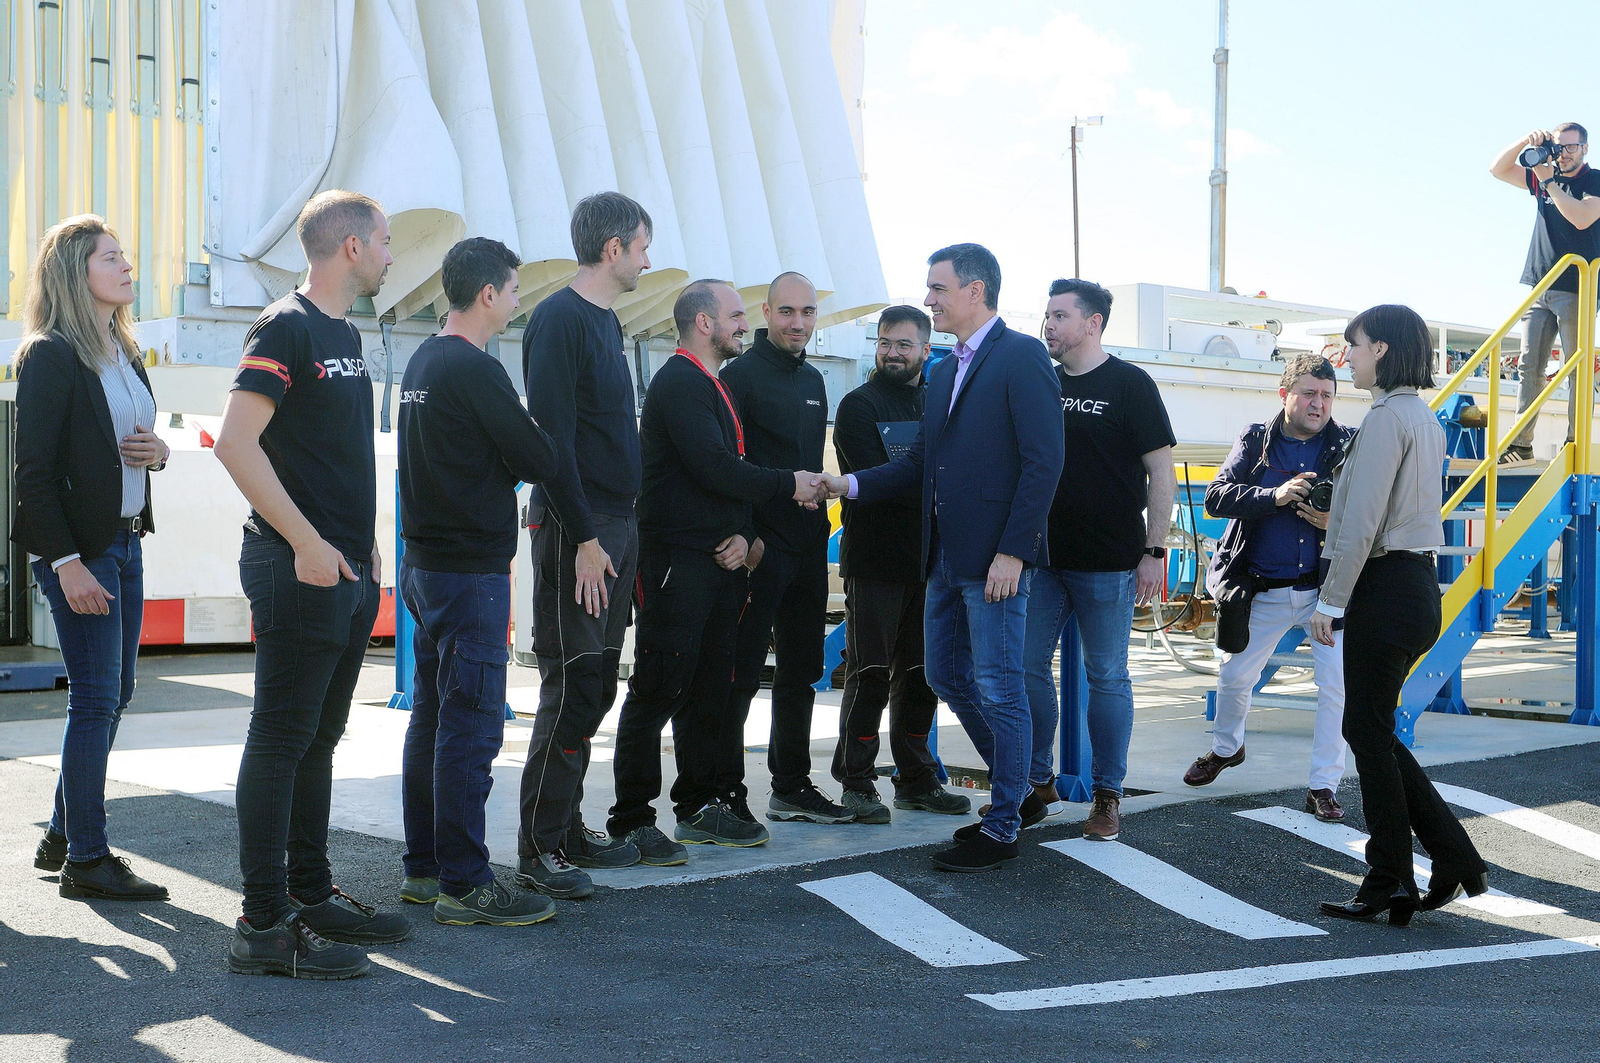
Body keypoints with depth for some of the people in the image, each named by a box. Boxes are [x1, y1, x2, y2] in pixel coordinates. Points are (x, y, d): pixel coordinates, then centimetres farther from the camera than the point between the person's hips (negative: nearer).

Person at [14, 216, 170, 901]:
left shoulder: (123, 354, 15)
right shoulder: (50, 355, -10)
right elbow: (33, 470, -14)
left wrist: (157, 452, 1)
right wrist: (66, 561, -19)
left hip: (126, 542, 8)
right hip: (78, 547, -8)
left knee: (114, 692, 11)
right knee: (96, 697, -5)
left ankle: (62, 836, 24)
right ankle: (85, 860, 4)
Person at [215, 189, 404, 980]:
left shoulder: (345, 335, 17)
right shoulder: (285, 328, -11)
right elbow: (236, 442, -19)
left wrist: (367, 546, 16)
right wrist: (306, 543, -19)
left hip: (347, 569, 9)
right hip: (299, 568, -9)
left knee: (318, 738, 15)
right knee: (281, 738, -5)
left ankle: (310, 894, 24)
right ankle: (263, 925, 0)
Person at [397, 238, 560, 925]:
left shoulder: (422, 362, 14)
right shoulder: (475, 370, -16)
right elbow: (538, 461, -16)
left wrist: (507, 464, 6)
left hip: (423, 560, 10)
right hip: (472, 569, -10)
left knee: (431, 715, 14)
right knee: (471, 725, -6)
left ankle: (424, 867, 22)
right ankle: (464, 884, -2)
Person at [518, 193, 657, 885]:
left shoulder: (606, 321, 17)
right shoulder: (559, 318, -11)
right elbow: (552, 435, -17)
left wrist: (621, 529, 14)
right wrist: (584, 537, -19)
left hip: (616, 527, 9)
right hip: (578, 532, -9)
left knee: (595, 687, 12)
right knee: (572, 687, -8)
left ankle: (570, 831, 20)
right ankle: (538, 848, -1)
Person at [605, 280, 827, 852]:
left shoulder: (714, 387, 21)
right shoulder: (678, 382, -10)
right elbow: (711, 467, -19)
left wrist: (743, 535, 2)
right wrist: (787, 485, -9)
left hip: (719, 562, 10)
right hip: (676, 562, -10)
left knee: (709, 688, 13)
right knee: (659, 690, -7)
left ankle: (700, 808, 21)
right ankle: (631, 820, -2)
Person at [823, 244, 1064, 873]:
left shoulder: (1022, 357, -9)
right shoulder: (944, 372, 18)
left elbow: (1044, 460, -15)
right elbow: (921, 462, 19)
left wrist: (1012, 551, -20)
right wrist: (850, 485, 5)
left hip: (995, 559, -9)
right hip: (945, 560, 9)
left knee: (998, 687, -2)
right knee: (947, 678, 14)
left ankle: (1001, 830, 8)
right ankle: (1015, 792, 30)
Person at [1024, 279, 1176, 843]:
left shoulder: (1130, 384, -3)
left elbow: (1161, 474, -4)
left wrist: (1154, 552, -9)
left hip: (1108, 563, -5)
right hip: (1042, 557, 5)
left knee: (1107, 677, 3)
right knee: (1029, 667, 5)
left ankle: (1107, 795, 12)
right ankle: (1038, 781, 19)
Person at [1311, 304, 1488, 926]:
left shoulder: (1387, 417, -15)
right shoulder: (1425, 419, 15)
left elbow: (1362, 524, -18)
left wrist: (1330, 601, -14)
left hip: (1386, 589, -9)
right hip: (1420, 585, 9)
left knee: (1368, 732, 0)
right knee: (1371, 730, 14)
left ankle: (1391, 885, 8)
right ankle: (1454, 858, 13)